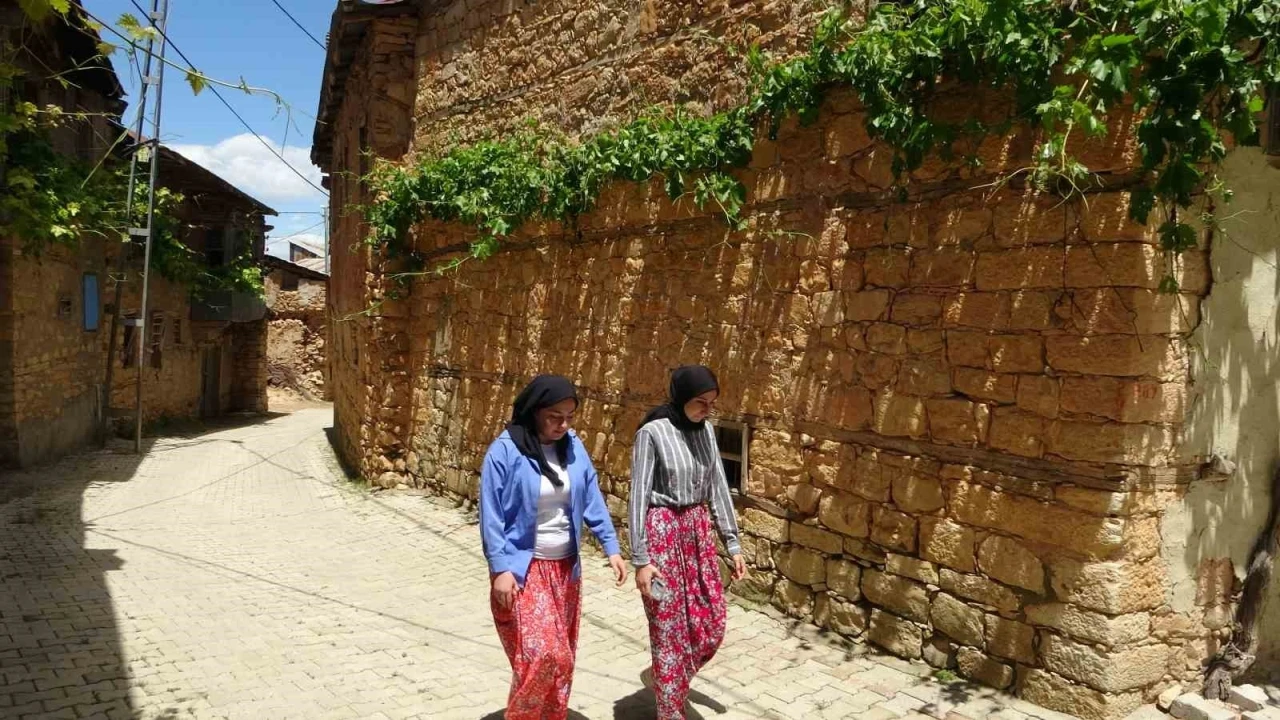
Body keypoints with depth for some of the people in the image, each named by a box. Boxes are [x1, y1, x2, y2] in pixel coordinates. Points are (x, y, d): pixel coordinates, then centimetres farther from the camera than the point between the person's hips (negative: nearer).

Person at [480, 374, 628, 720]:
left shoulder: (573, 446, 0)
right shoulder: (505, 451, -14)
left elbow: (592, 500, 5)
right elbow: (491, 515, -12)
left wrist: (612, 548, -1)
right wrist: (500, 569, -16)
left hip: (566, 568, 5)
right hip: (523, 569, -5)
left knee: (562, 657, 12)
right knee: (542, 655, -14)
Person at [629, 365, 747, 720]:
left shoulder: (706, 431, 5)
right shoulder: (652, 433, -14)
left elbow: (718, 487, 10)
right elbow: (639, 496, -14)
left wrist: (733, 543, 9)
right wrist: (641, 558, -16)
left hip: (698, 531, 7)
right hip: (663, 532, -6)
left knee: (712, 623, 10)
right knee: (670, 628, 2)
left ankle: (662, 677, 36)